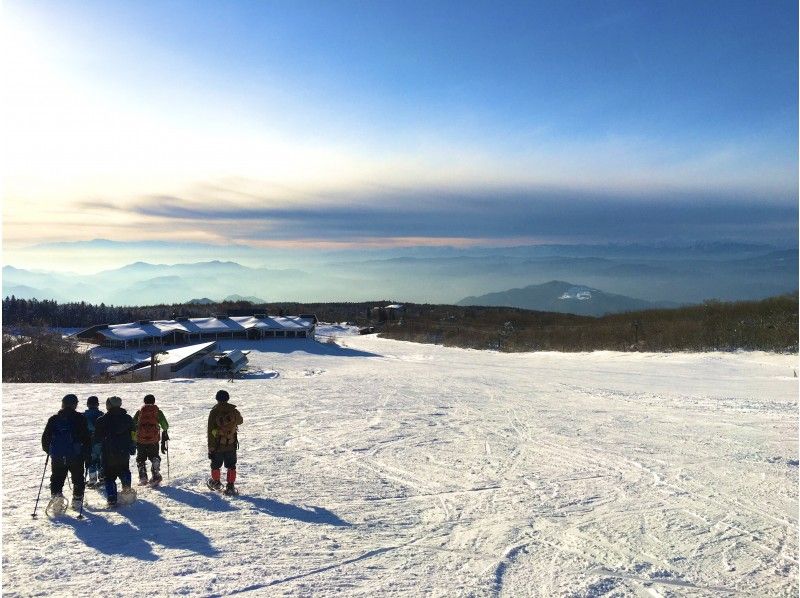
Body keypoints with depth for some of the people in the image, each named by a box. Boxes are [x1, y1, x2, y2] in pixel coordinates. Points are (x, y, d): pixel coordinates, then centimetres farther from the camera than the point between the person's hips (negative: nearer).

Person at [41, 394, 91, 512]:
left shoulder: (53, 419, 4)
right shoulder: (80, 418, -5)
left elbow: (45, 437, 8)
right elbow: (86, 438, -6)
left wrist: (49, 450, 24)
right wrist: (87, 453, 3)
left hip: (57, 456, 2)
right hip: (76, 456, -2)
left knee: (57, 478, 12)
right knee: (78, 479, 14)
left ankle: (56, 495, -10)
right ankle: (77, 501, 19)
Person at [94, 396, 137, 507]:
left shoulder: (102, 420, -6)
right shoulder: (128, 418, 3)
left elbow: (97, 438, 0)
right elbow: (133, 435, 7)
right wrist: (133, 449, 16)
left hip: (108, 453, -3)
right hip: (124, 453, 3)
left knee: (109, 477, 5)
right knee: (124, 471, 24)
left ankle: (112, 499, 0)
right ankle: (127, 489, 6)